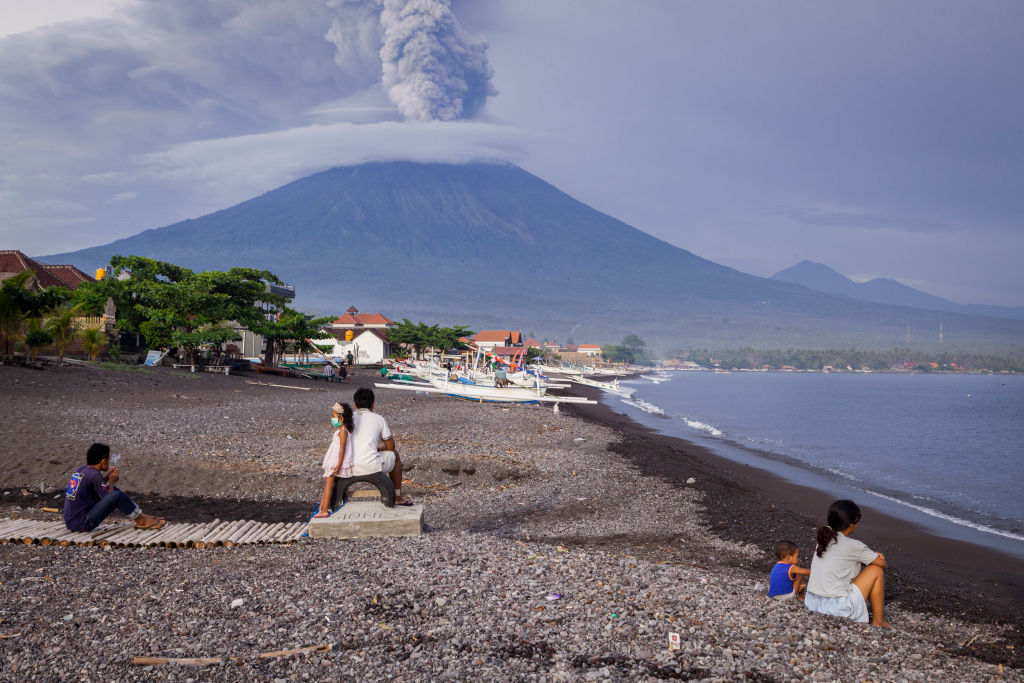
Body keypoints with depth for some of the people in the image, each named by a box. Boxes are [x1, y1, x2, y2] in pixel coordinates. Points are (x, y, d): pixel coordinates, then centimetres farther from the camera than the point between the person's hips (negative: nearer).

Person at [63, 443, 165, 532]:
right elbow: (107, 499, -11)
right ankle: (141, 520, -2)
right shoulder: (94, 475, -19)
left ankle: (141, 514, 13)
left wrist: (107, 477, 10)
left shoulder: (81, 469, 8)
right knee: (117, 495, -19)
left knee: (112, 490, 14)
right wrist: (111, 481, 3)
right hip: (81, 524, -10)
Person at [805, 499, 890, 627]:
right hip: (837, 608, -7)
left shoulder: (825, 538, 7)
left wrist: (873, 556, 10)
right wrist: (876, 557, 21)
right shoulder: (853, 546, -13)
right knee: (877, 570, 6)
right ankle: (878, 621, 13)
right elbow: (883, 563, 1)